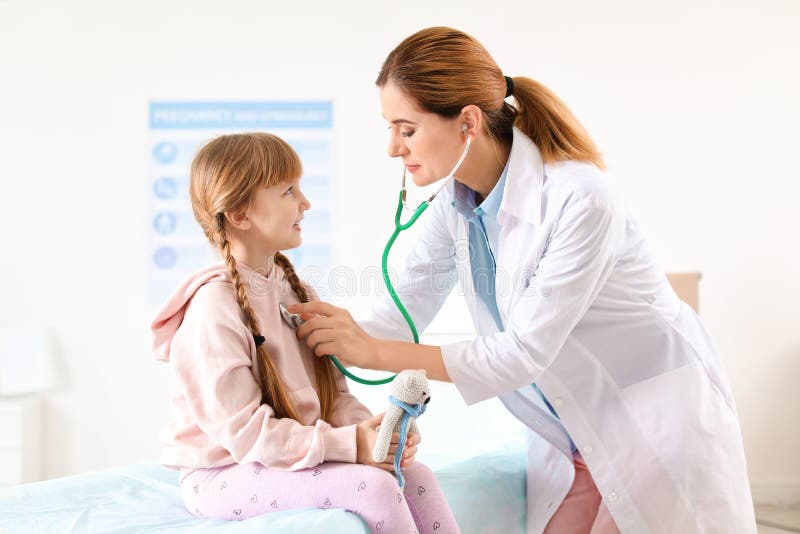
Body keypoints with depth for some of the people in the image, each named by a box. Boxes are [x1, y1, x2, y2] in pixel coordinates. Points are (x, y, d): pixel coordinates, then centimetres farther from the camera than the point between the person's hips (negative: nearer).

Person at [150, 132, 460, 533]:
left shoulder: (295, 291, 9)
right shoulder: (214, 308, -19)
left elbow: (333, 394, 9)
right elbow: (244, 431, -22)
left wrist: (370, 430, -13)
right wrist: (350, 444, -26)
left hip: (298, 455, 8)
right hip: (223, 477, -8)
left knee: (415, 474, -12)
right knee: (371, 484, -24)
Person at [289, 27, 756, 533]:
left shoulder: (578, 200, -28)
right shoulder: (454, 205, -5)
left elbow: (526, 351, -28)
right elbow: (404, 309, 1)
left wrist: (374, 352, -29)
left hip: (658, 424, -6)